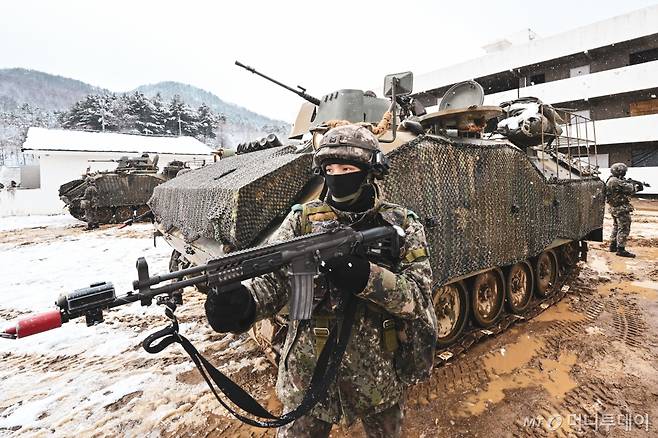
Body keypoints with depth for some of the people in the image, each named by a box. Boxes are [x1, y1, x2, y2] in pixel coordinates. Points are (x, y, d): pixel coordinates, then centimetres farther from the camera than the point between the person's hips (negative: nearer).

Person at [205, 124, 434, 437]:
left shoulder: (401, 224, -6)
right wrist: (244, 301, -34)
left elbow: (419, 296, -13)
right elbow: (272, 277, -12)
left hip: (378, 375, 1)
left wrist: (365, 276, -30)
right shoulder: (303, 220, -5)